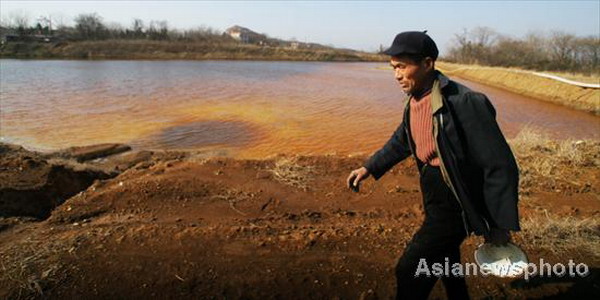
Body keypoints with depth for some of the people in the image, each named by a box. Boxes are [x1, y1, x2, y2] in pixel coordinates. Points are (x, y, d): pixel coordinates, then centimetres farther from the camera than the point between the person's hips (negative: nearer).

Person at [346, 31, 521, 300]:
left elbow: (500, 166, -21)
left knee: (410, 270, -4)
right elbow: (401, 141, 19)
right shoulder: (414, 101, 1)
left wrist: (501, 227, -16)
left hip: (454, 204, -8)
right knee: (446, 264, 25)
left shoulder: (465, 102, -25)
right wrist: (369, 168, 11)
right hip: (434, 199, 8)